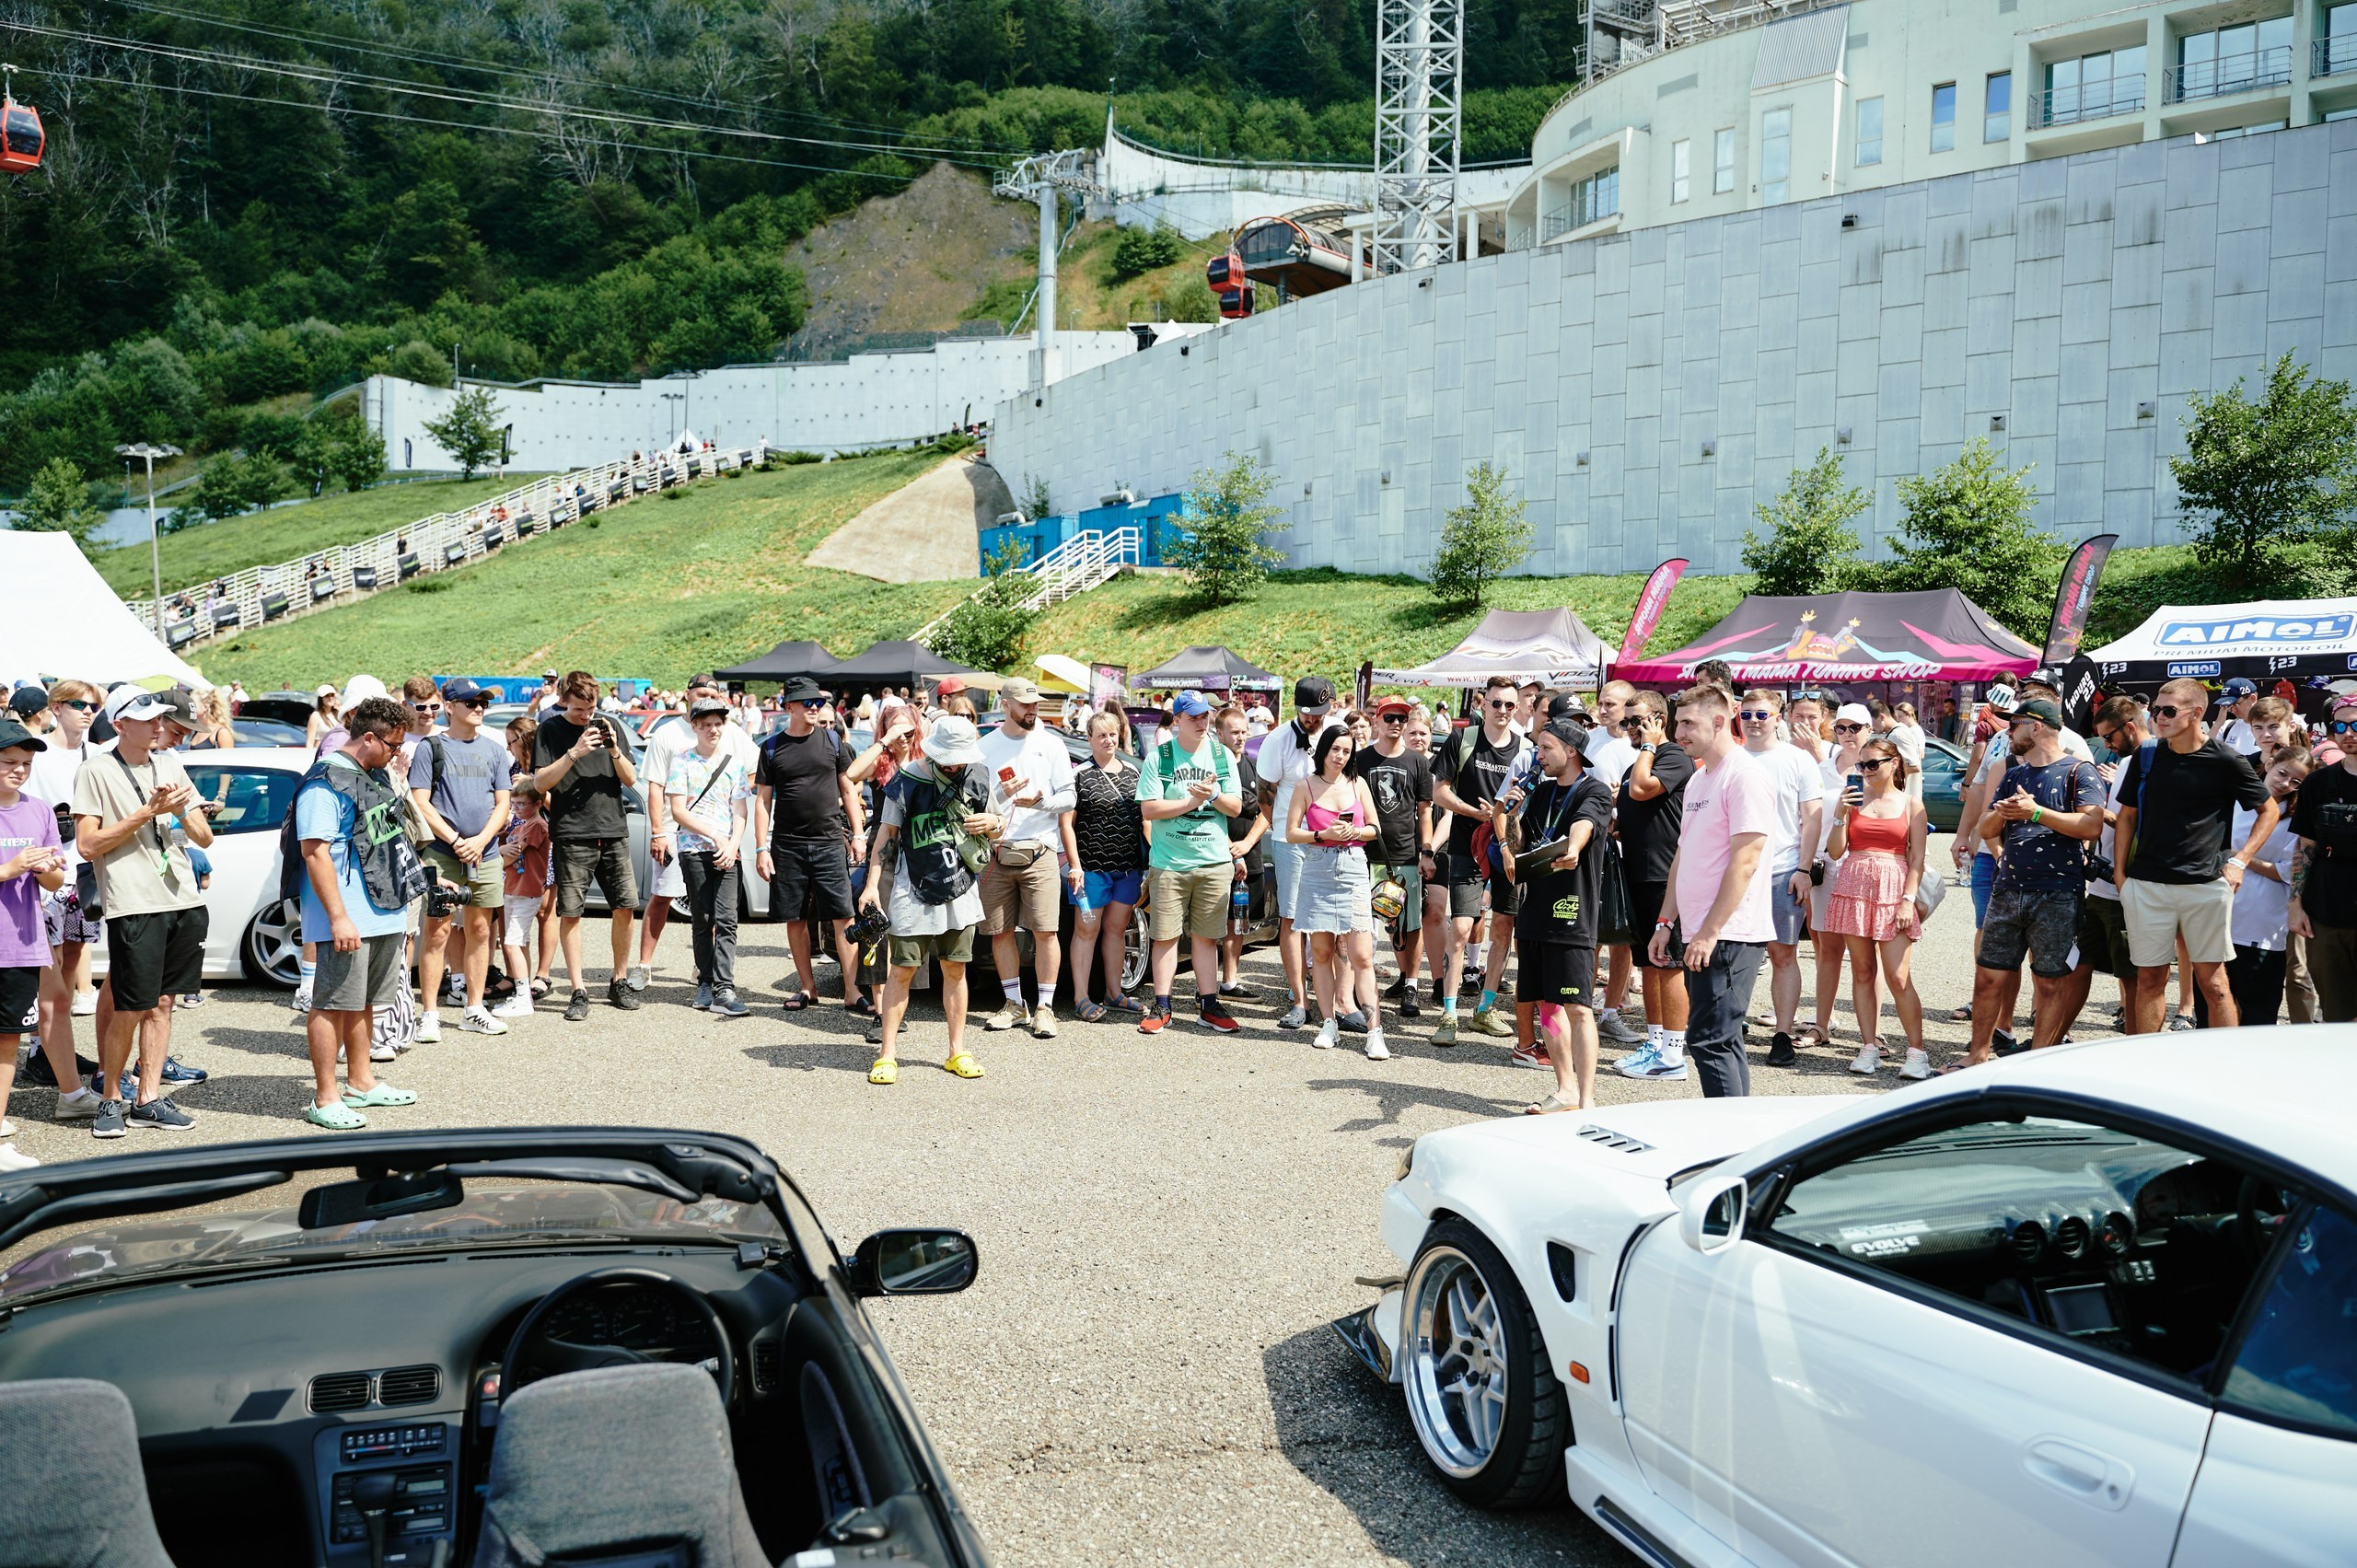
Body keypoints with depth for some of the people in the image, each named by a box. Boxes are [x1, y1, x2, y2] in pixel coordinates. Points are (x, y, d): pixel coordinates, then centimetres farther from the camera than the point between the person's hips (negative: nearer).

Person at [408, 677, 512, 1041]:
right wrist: (456, 841, -13)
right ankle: (430, 1014, 1)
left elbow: (502, 804, 9)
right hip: (441, 854, -4)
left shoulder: (494, 750, 12)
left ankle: (474, 1010, 17)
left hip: (485, 854, 4)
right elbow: (420, 804, -5)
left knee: (479, 931, 8)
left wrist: (480, 841, -7)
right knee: (437, 932, -4)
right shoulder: (430, 747, 1)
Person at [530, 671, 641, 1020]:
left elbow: (631, 780, 10)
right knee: (570, 913, -3)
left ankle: (619, 982, 16)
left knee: (625, 907, 1)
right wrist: (574, 753, -17)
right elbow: (540, 783, -6)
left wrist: (615, 751, -8)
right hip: (571, 836, -3)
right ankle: (578, 992, 4)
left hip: (613, 832, 3)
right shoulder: (550, 730, 3)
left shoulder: (609, 726, 12)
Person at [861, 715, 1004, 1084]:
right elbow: (887, 834, -1)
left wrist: (992, 822, -7)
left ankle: (957, 1051, 18)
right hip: (913, 891, -3)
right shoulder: (907, 780, -5)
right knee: (901, 971, -1)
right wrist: (872, 884, -7)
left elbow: (999, 825, 18)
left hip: (960, 891, 3)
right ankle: (887, 1053, 4)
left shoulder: (978, 776, 6)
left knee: (955, 970, 9)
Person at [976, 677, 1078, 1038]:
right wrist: (999, 794, -11)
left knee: (1045, 931, -7)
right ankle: (1015, 1005, 17)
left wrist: (1038, 801, -13)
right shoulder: (986, 747, 9)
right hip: (995, 853, 2)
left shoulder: (1051, 744, 8)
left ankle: (1044, 1008, 1)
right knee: (1000, 932, 5)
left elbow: (1067, 798, 4)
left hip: (1039, 852, -1)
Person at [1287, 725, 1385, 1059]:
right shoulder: (1307, 786, 5)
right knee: (1321, 950, 4)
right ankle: (1329, 1024, 13)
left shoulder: (1358, 784, 9)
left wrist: (1354, 832, -7)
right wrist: (1324, 835, -12)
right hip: (1317, 870, 0)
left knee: (1361, 955, -8)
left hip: (1353, 870, 0)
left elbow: (1375, 829, 13)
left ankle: (1375, 1032, -10)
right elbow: (1291, 832, 3)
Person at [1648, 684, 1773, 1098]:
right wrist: (1666, 923, 17)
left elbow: (1744, 861, -18)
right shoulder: (1698, 780, 18)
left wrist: (1710, 932, -20)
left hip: (1729, 936, -9)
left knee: (1709, 1040, -11)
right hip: (1700, 937, 9)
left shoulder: (1744, 777, -12)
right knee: (1724, 1042, 13)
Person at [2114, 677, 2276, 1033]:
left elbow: (2269, 810, 8)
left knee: (2212, 981, 1)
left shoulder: (2226, 760, -3)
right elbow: (2128, 814, 15)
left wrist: (2240, 860, -1)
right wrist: (2120, 870, 9)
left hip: (2206, 884, -3)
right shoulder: (2146, 756, 6)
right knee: (2150, 978, 6)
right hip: (2146, 884, 3)